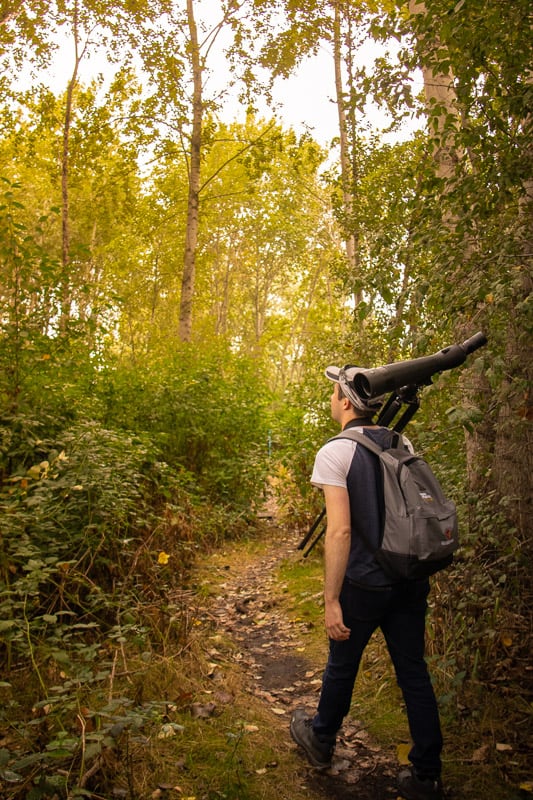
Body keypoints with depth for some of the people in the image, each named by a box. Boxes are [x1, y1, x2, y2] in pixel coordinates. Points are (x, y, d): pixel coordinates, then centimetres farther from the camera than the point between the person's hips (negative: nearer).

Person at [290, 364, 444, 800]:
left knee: (341, 667, 18)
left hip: (363, 584, -5)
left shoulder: (335, 452, -17)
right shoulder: (403, 444, 2)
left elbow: (340, 530, -23)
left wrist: (331, 600, -16)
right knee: (414, 673, 16)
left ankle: (321, 741, 42)